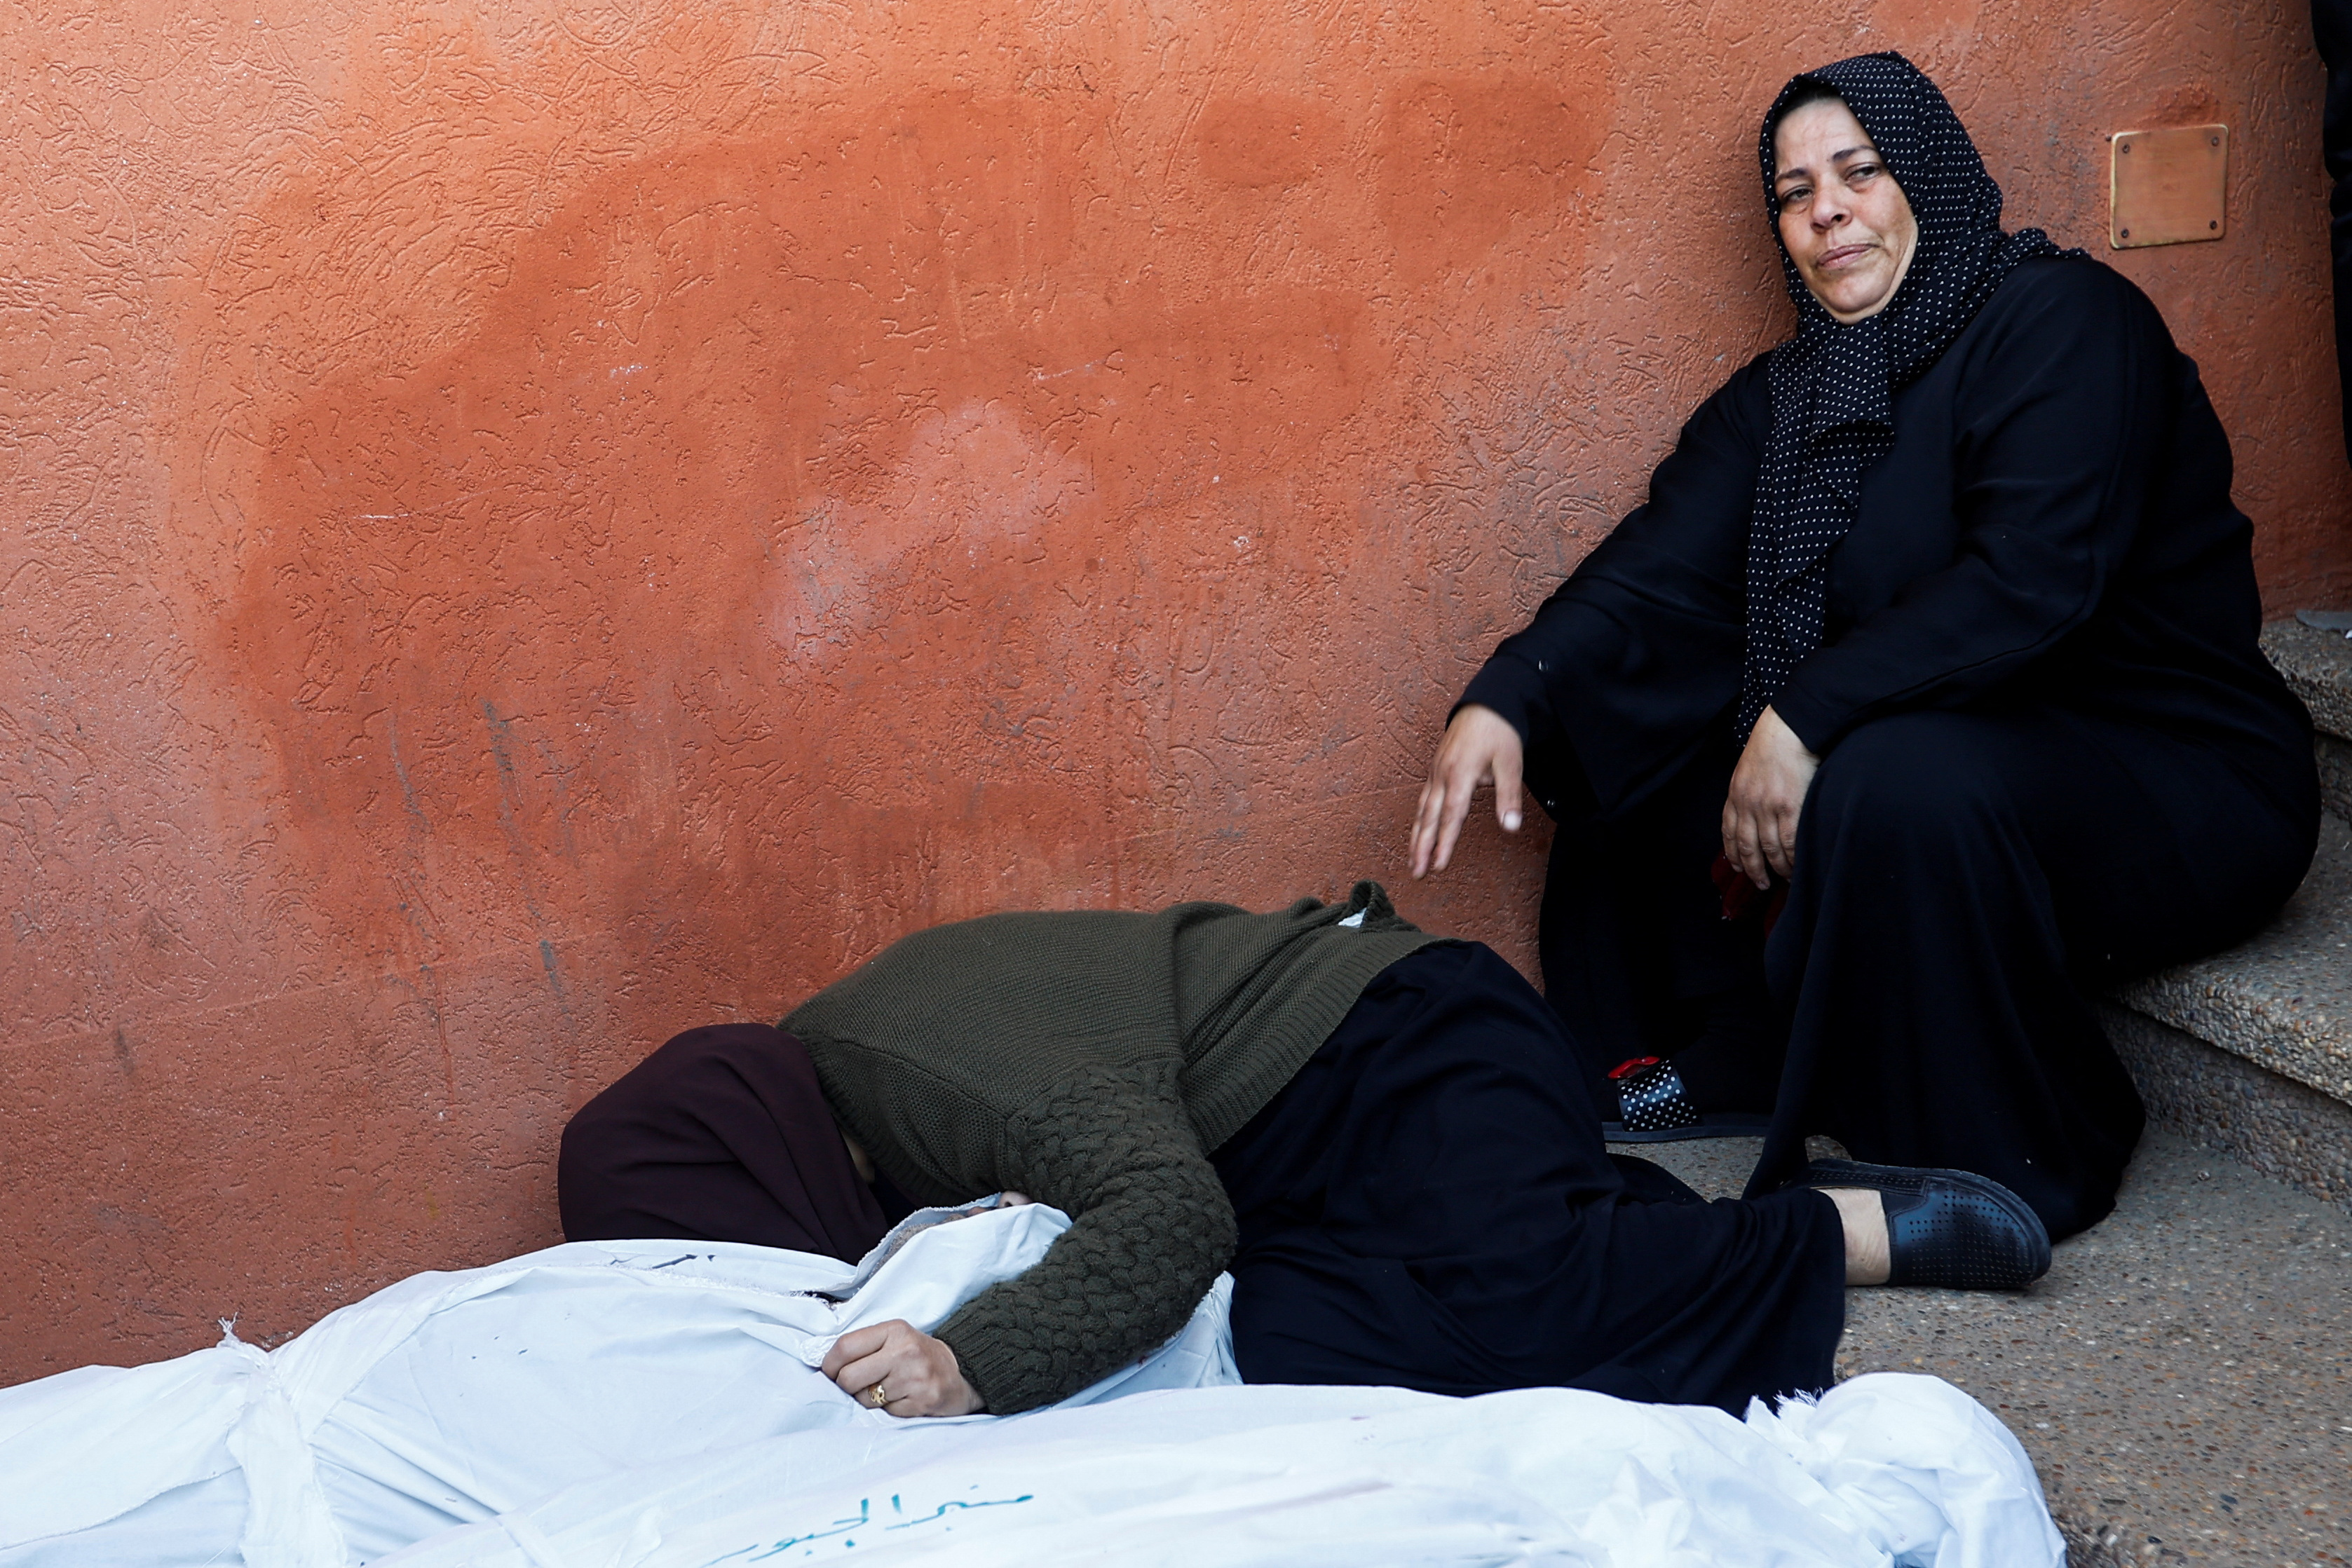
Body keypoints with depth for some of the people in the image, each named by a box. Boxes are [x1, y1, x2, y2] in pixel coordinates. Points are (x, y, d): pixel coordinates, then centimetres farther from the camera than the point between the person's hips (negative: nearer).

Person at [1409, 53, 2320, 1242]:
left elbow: (2035, 578, -27)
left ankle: (2013, 1165, -16)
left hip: (2175, 777, -7)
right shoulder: (1783, 395, 7)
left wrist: (1808, 717, -32)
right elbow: (1660, 568, -6)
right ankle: (1722, 1063, 14)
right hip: (1963, 731, 8)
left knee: (1904, 780, -36)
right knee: (1641, 735, 1)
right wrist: (1506, 701, -23)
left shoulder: (2066, 319, -14)